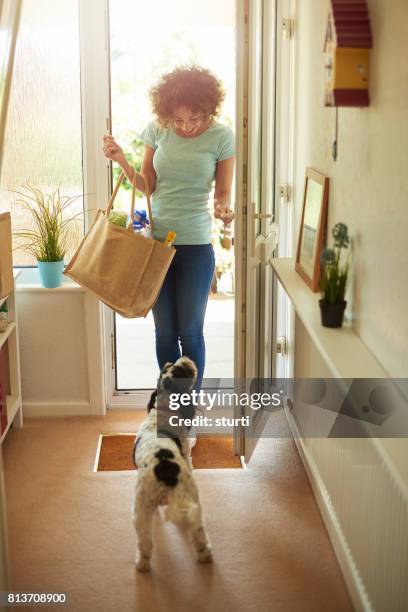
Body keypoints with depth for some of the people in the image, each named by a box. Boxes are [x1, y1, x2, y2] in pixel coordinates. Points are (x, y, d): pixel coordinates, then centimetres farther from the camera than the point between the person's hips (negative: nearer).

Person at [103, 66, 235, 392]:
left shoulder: (222, 137, -7)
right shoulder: (157, 130, 0)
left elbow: (223, 192, -3)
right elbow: (147, 185, 5)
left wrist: (223, 208, -25)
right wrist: (122, 160, -10)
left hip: (196, 245, -2)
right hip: (156, 241, 3)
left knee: (190, 332, 3)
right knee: (165, 331, 10)